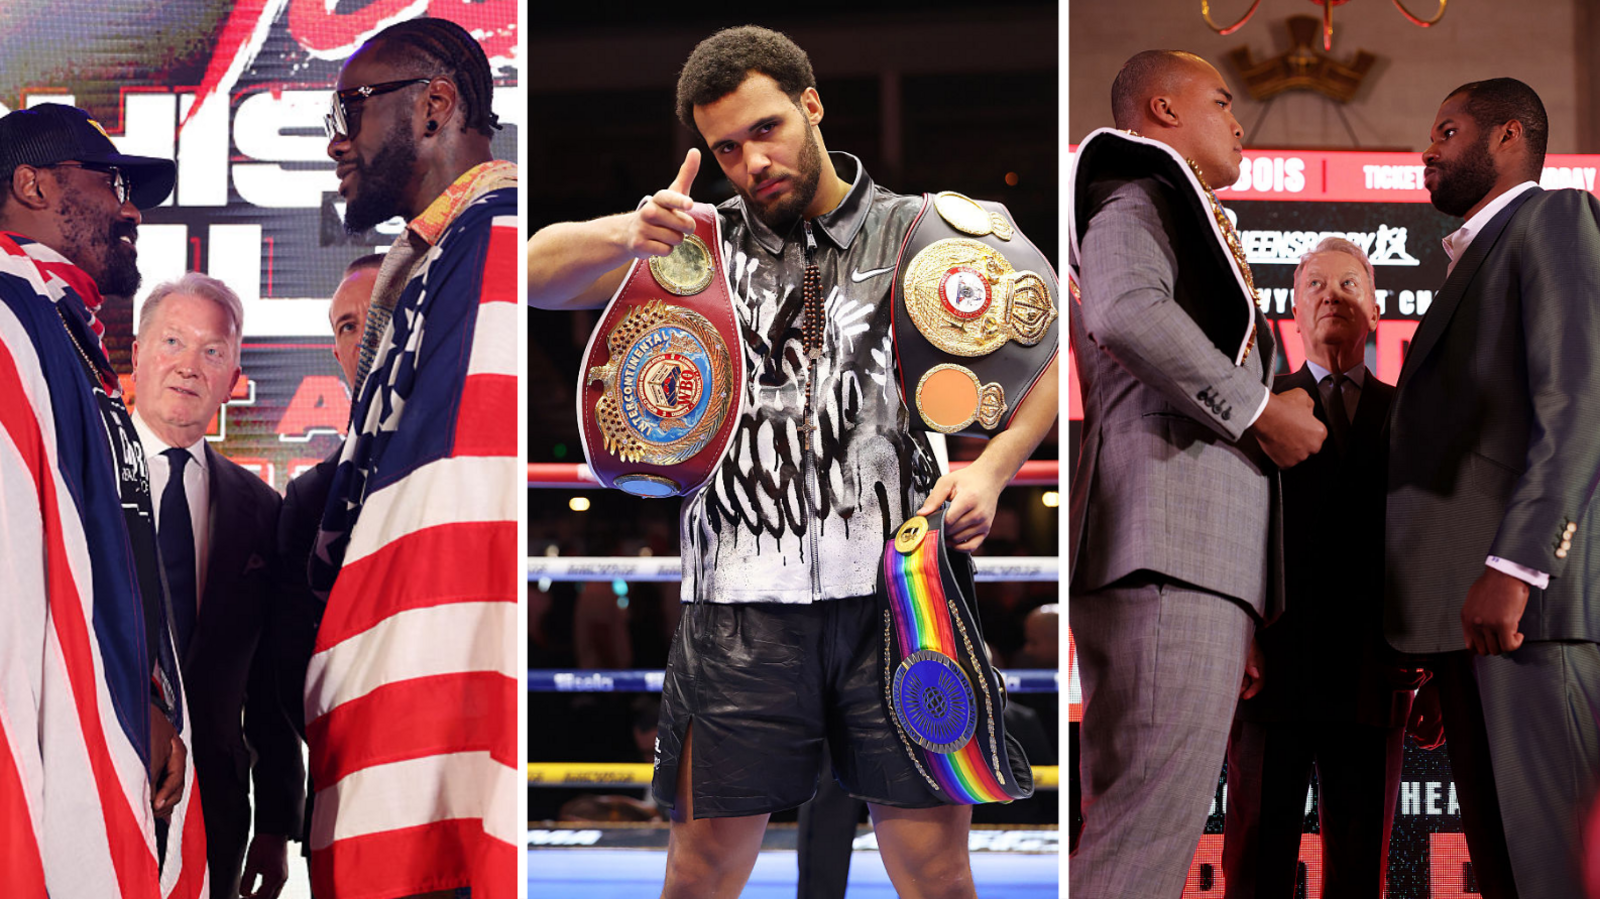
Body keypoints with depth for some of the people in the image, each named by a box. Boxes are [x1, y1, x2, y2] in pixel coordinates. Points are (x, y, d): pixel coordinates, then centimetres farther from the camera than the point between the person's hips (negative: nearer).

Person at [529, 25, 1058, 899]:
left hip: (897, 593, 0)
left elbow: (1040, 365, 13)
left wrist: (991, 468, -6)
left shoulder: (917, 234, 8)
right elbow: (539, 273, 1)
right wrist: (627, 233, -20)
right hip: (741, 605, 1)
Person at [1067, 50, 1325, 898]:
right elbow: (1125, 311, -22)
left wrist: (1232, 622, 24)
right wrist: (1258, 409, -13)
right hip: (1170, 545, -10)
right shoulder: (1141, 199, 3)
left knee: (1137, 819, 4)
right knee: (1159, 808, -19)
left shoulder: (1187, 231, 33)